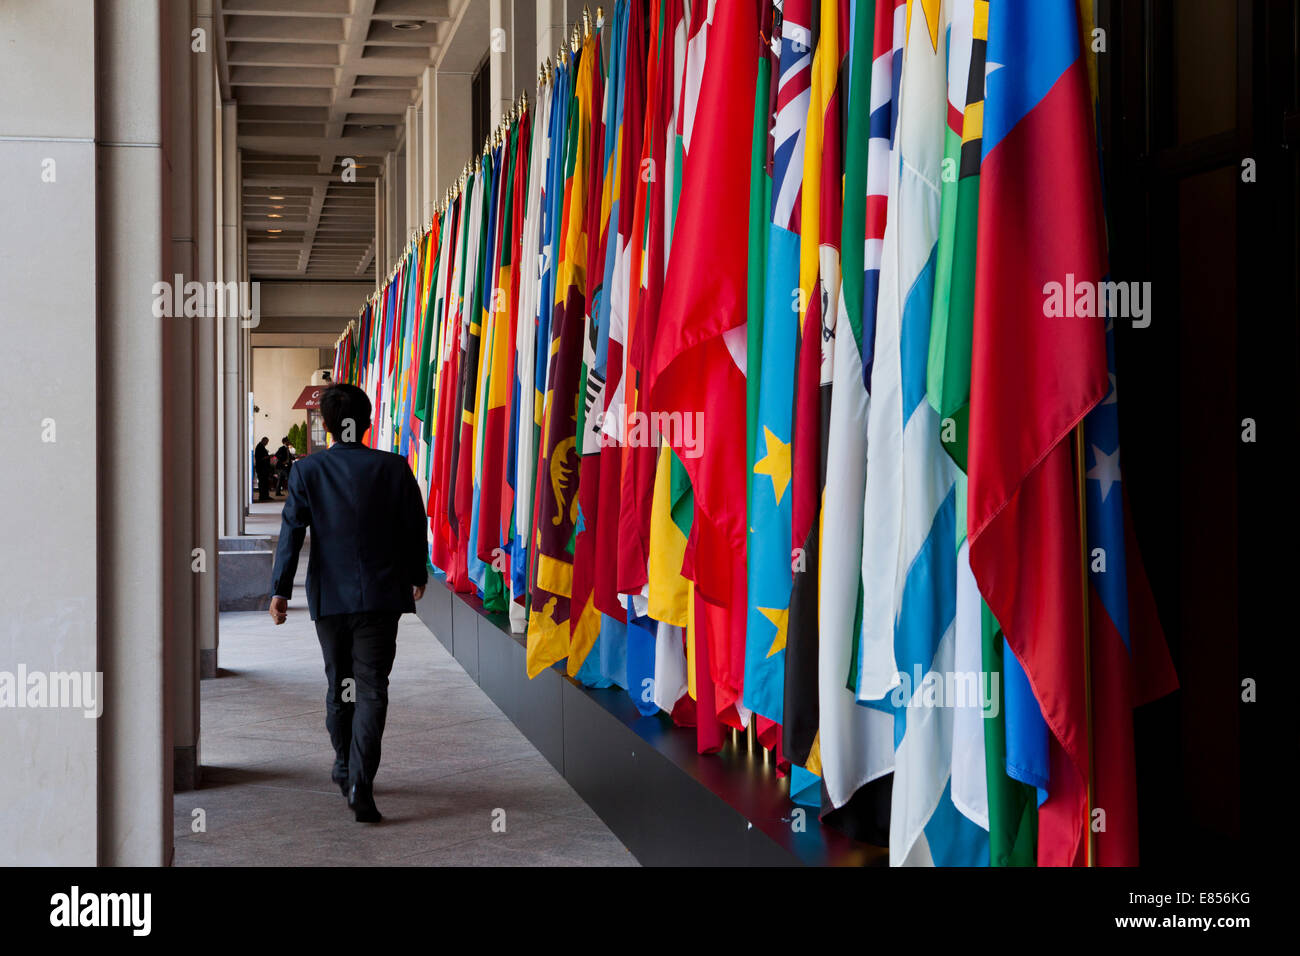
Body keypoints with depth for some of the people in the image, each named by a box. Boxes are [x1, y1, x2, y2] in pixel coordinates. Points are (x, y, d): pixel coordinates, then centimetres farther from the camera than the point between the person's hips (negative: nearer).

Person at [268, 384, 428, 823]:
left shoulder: (307, 471, -3)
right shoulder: (394, 469, -4)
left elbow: (291, 532, -8)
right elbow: (415, 528, 4)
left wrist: (280, 590, -7)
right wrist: (416, 576, 19)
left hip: (329, 597, 2)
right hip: (380, 597, -1)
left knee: (338, 684, 19)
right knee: (371, 689, -2)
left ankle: (345, 767, 36)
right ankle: (360, 783, -16)